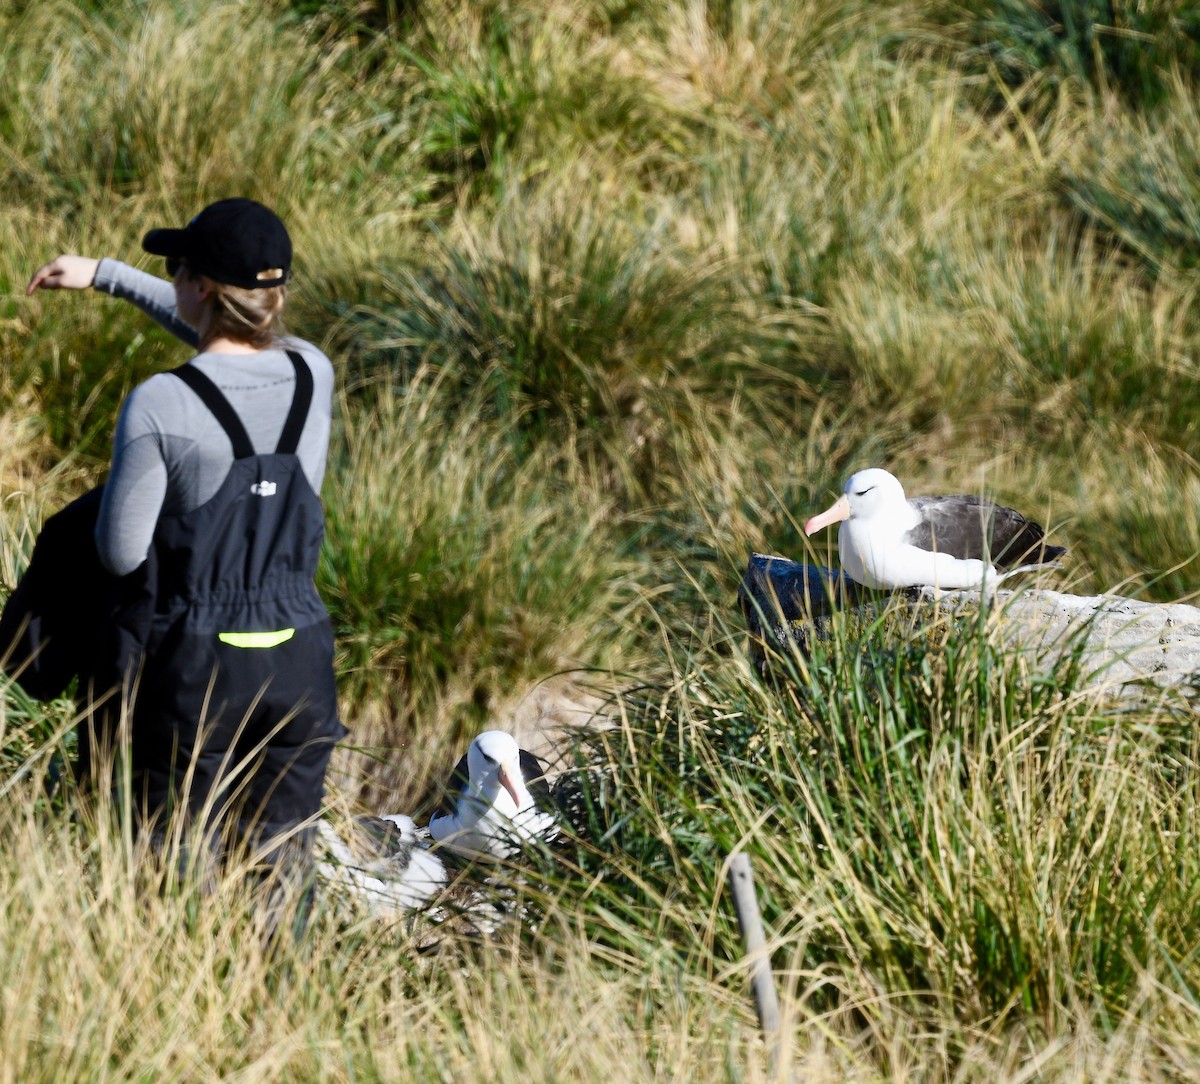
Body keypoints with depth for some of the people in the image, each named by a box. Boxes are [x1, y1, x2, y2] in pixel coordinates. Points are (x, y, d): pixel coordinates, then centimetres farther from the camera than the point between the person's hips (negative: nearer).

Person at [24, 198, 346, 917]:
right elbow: (238, 339, 23)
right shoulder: (313, 374, 1)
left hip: (196, 667, -4)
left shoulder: (161, 405, -15)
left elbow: (121, 554, -8)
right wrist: (105, 276, 31)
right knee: (283, 873, 10)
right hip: (299, 660, 4)